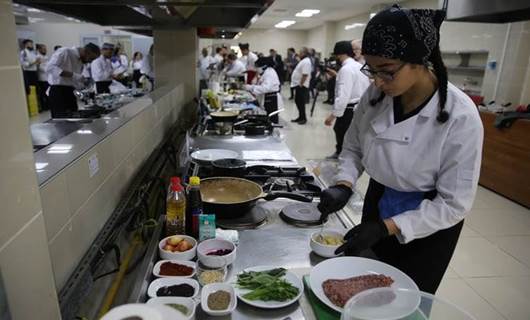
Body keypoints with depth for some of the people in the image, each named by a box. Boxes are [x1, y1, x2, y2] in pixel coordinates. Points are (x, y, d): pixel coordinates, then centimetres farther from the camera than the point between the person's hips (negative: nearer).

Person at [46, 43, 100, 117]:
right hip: (58, 91, -8)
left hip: (70, 93, 8)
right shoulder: (64, 52, -10)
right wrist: (72, 75, -29)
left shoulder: (80, 62, 14)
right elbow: (49, 67, -24)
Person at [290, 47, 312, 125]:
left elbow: (305, 75, -25)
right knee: (298, 101, 15)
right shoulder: (304, 60, 17)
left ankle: (303, 118, 6)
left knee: (301, 102, -4)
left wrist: (300, 84, -22)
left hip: (301, 86, -11)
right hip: (298, 85, 11)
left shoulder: (306, 61, -18)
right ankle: (301, 117, 23)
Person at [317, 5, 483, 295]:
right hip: (378, 204, 4)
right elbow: (354, 147, 1)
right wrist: (344, 185, -17)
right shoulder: (375, 94, -14)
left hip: (429, 224, -4)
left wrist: (386, 228, -25)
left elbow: (455, 203, -21)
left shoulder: (460, 117, -27)